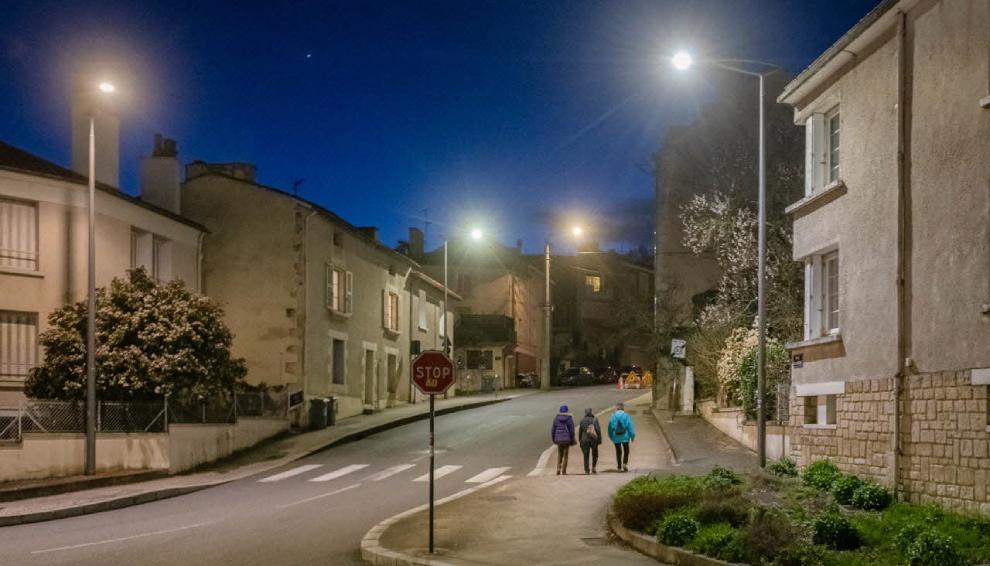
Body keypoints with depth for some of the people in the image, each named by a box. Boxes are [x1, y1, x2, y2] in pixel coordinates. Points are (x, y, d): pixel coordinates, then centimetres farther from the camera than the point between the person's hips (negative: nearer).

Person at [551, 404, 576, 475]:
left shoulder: (556, 418, 2)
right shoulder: (569, 418, -5)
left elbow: (552, 429, 2)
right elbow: (572, 430, -6)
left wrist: (553, 439, 15)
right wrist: (572, 440, 2)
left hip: (559, 439, 2)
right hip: (567, 439, -2)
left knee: (559, 455, 16)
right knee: (565, 455, 7)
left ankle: (558, 469, 0)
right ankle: (564, 471, 5)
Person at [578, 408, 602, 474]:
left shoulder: (582, 420, 1)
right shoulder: (594, 420, -4)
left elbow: (580, 431, 5)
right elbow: (598, 430, -7)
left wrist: (580, 440, 13)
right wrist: (599, 439, -1)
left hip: (584, 440, 1)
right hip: (593, 439, -1)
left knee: (586, 455, 4)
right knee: (595, 454, 18)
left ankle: (586, 470, -3)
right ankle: (593, 468, 7)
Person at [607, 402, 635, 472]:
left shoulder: (613, 416, 1)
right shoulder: (626, 416, -4)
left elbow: (610, 427, 5)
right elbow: (630, 427, -5)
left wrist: (611, 437, 16)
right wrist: (632, 436, 2)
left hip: (616, 437, 2)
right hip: (625, 436, -2)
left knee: (618, 452, 10)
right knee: (626, 451, 11)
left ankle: (619, 467, 9)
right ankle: (625, 463, -8)